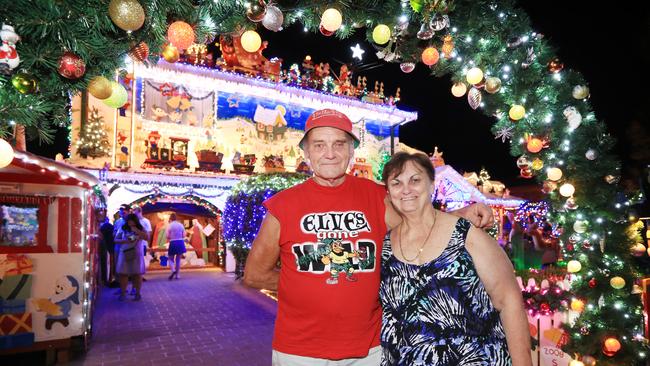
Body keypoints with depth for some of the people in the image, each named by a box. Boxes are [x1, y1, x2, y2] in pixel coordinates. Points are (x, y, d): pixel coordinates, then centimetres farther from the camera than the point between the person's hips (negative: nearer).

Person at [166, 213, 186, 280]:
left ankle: (173, 270, -17)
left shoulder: (169, 225, -6)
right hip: (180, 243, 3)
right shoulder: (181, 225, 4)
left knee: (171, 259, 9)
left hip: (173, 243, -3)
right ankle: (177, 275, 12)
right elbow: (184, 235, 4)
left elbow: (168, 236, -8)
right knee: (178, 259, 10)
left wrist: (172, 237, 12)